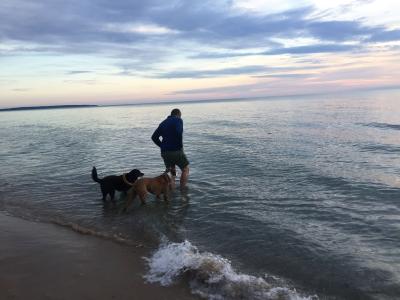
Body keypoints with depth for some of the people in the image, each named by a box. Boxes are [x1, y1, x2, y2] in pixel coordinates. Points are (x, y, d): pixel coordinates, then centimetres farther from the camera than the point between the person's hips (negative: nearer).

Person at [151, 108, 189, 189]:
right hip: (176, 150, -6)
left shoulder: (163, 123, 17)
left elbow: (154, 137, 14)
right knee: (185, 169, 11)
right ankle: (182, 190, 7)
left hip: (164, 152, 6)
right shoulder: (178, 120, -2)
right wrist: (180, 145, -10)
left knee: (171, 172, 20)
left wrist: (163, 146, 15)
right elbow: (178, 133, -21)